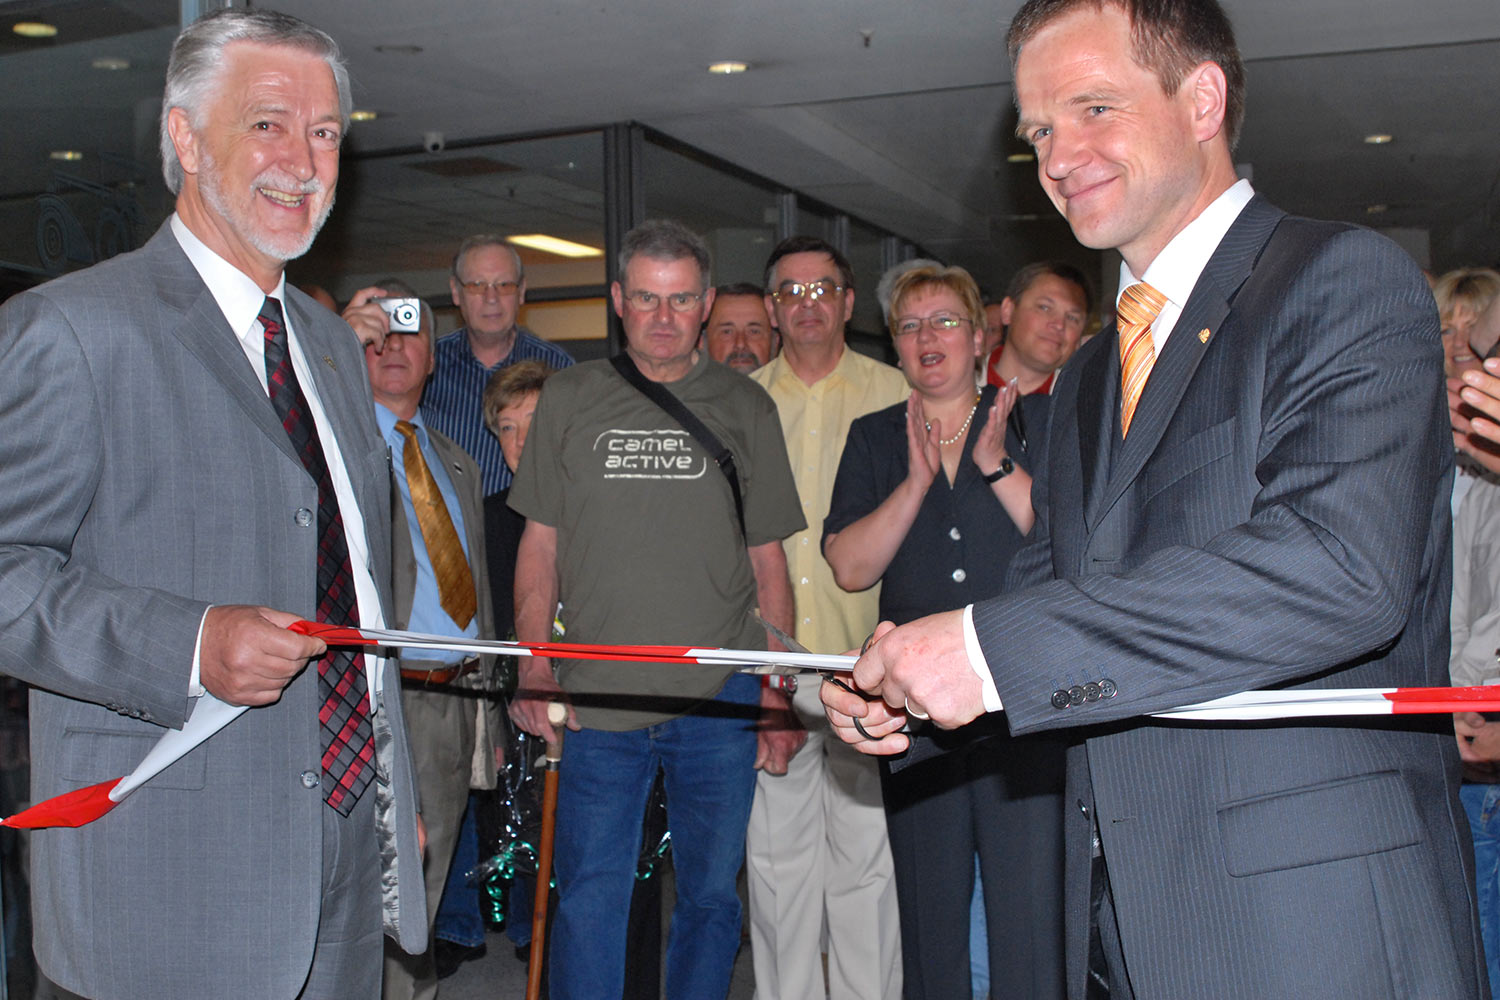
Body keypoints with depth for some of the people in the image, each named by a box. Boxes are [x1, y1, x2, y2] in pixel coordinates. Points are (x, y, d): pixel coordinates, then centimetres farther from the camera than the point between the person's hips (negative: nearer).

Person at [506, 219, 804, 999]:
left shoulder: (745, 407, 7)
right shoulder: (569, 399, 7)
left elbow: (767, 560, 8)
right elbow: (541, 543, 7)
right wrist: (534, 662, -4)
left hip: (720, 700, 1)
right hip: (596, 699, 0)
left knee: (711, 894, 10)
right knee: (589, 899, 0)